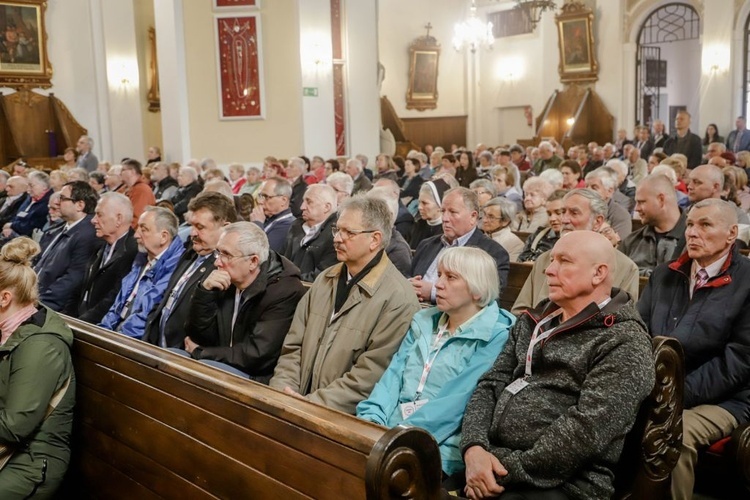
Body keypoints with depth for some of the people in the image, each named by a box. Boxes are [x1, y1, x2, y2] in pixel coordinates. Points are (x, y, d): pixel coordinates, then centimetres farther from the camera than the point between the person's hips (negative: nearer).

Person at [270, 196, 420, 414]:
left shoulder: (397, 300, -13)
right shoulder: (326, 279, 12)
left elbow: (369, 376, -16)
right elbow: (293, 346, 10)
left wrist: (311, 404, -17)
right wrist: (282, 393, -5)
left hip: (346, 415, -6)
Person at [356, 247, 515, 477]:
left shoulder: (495, 337, -6)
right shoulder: (424, 323, 15)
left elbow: (455, 403, -15)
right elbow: (393, 376, 9)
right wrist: (370, 422, -8)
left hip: (440, 448, -6)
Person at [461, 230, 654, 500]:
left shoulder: (624, 342, -6)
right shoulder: (533, 322, 15)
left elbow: (587, 430, -16)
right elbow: (490, 385, 9)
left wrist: (509, 469, -15)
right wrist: (474, 447, -8)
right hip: (493, 464, 6)